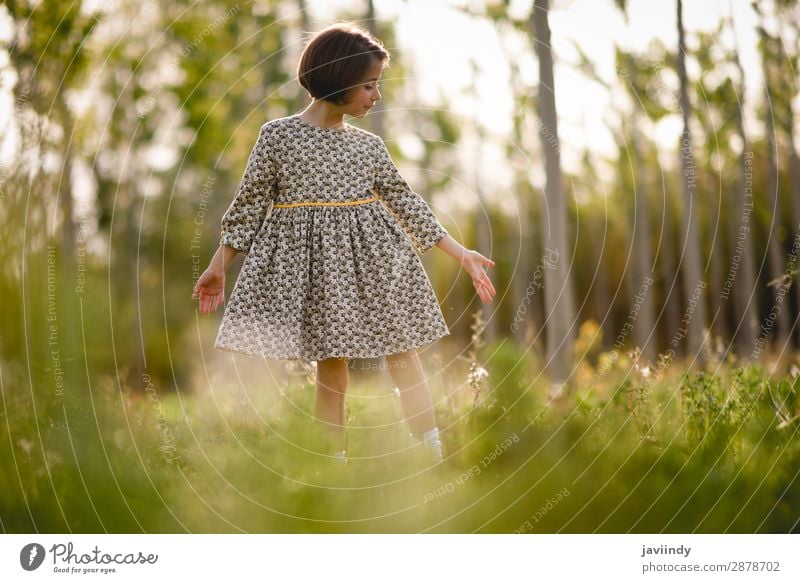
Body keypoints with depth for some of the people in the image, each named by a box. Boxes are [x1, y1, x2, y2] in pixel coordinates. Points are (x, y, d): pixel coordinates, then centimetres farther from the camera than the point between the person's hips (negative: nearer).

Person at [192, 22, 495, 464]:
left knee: (404, 355, 1)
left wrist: (461, 254, 9)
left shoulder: (370, 145, 7)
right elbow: (250, 202, 1)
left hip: (373, 261, 4)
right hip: (313, 264, -3)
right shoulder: (277, 135, -4)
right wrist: (218, 267, 1)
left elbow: (404, 200, 10)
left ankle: (435, 460, 5)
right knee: (330, 365, 0)